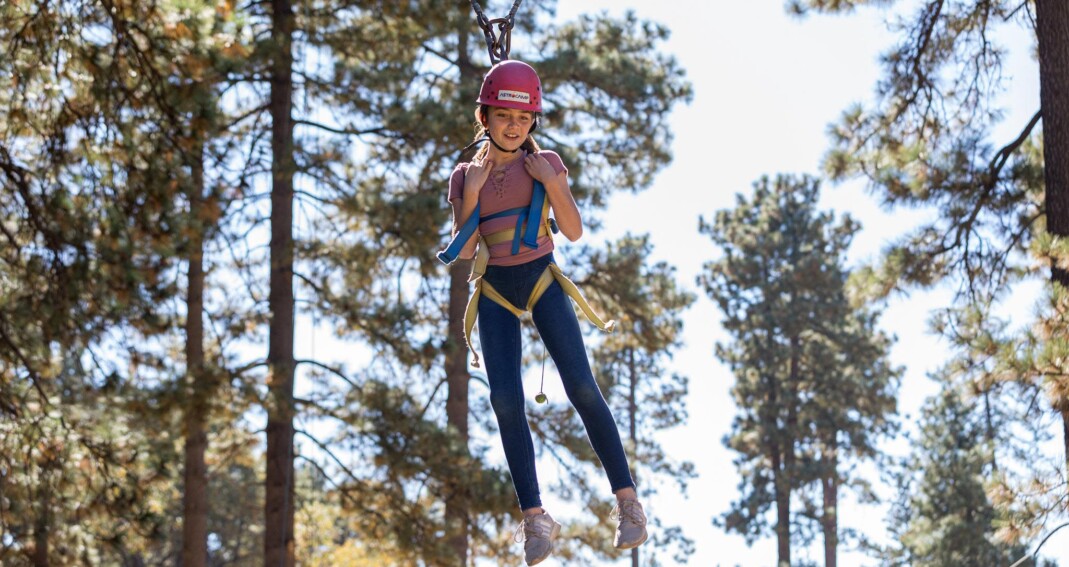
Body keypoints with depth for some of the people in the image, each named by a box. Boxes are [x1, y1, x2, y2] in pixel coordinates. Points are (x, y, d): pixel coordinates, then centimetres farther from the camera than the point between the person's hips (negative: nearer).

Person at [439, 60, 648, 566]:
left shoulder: (545, 163, 2)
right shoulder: (465, 176, 5)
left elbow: (574, 231, -6)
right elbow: (462, 250, -2)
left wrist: (550, 181, -18)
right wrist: (473, 192, -11)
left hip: (542, 281, -1)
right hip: (494, 292, 1)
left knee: (582, 388, -12)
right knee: (506, 401, -10)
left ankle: (627, 500, -5)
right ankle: (534, 518, -4)